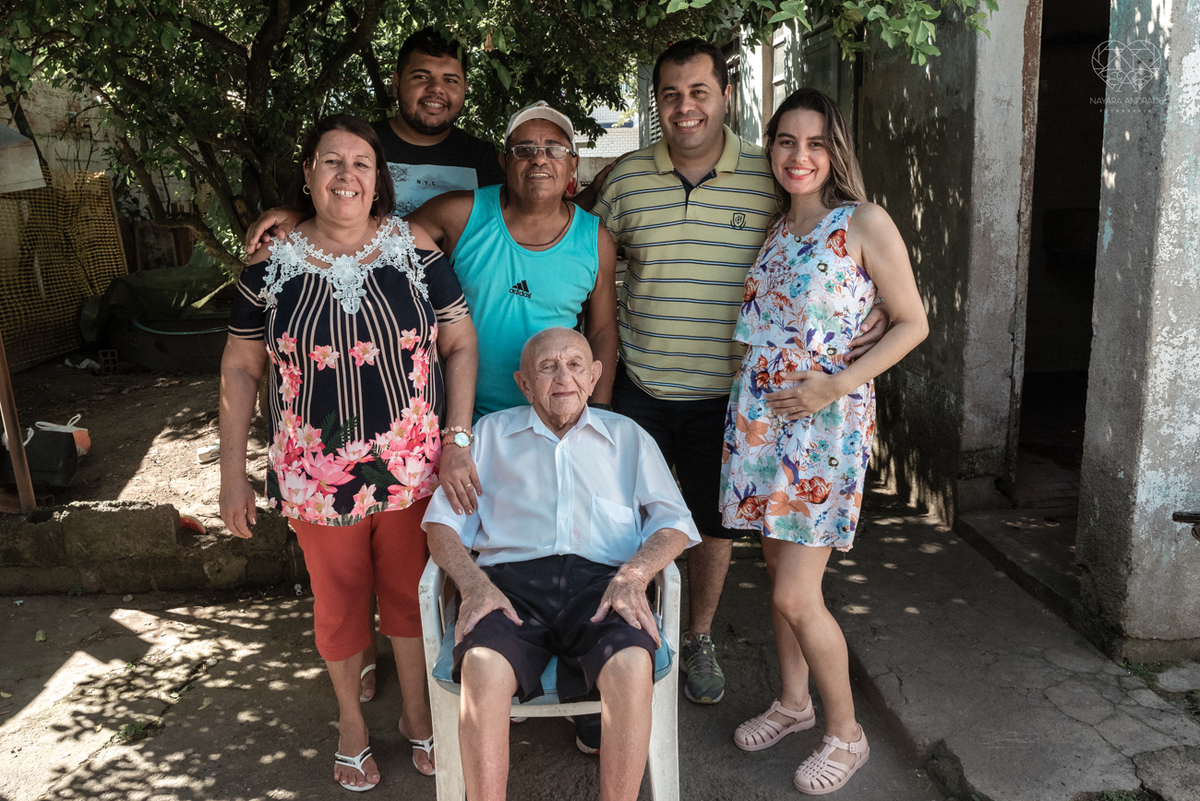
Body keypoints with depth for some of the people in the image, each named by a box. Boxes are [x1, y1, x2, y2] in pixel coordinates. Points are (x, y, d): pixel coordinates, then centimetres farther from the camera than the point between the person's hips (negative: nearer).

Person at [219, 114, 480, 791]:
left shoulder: (414, 247, -5)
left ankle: (417, 713, 40)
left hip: (412, 468, 0)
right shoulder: (272, 262, -4)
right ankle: (351, 722, 42)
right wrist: (233, 471, 1)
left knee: (410, 592, 16)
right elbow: (241, 368, 2)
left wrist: (458, 444, -11)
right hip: (319, 474, 0)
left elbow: (461, 345, -4)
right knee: (339, 601, 17)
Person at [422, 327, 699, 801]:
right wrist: (474, 584, -6)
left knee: (632, 663, -33)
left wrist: (633, 575, -9)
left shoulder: (628, 437, 23)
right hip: (512, 577, 0)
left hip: (600, 580, 0)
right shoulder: (490, 433, 23)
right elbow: (442, 521, 13)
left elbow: (673, 522, 12)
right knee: (484, 665, -33)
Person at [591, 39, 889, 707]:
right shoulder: (625, 178, -1)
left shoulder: (770, 180, -6)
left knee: (715, 527, 14)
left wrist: (870, 312, -14)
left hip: (725, 394, -1)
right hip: (638, 388, 1)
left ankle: (700, 640, 37)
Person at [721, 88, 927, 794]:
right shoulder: (773, 229, 11)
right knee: (780, 571, 14)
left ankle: (846, 734, 17)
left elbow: (913, 323, -5)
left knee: (795, 595, -5)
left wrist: (838, 383, -15)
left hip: (826, 419, -6)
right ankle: (794, 702, 34)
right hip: (759, 416, 6)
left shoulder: (864, 223, -7)